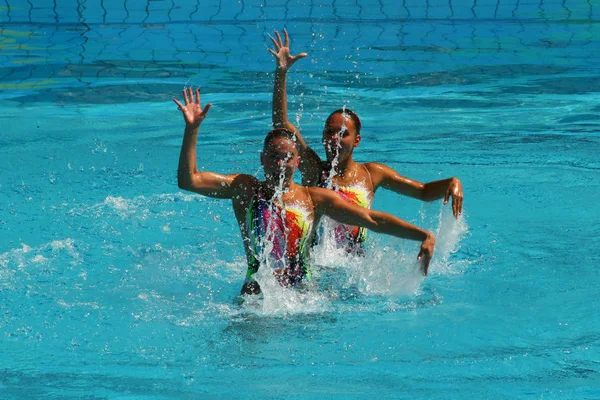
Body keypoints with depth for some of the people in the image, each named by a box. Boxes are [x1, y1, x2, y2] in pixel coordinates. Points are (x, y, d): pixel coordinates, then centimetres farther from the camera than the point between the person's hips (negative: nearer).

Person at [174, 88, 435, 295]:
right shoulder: (244, 189, 9)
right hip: (256, 294, -2)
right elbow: (188, 180, 2)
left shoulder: (315, 198, 9)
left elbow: (373, 220, 6)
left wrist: (424, 236, -4)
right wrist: (192, 129, -10)